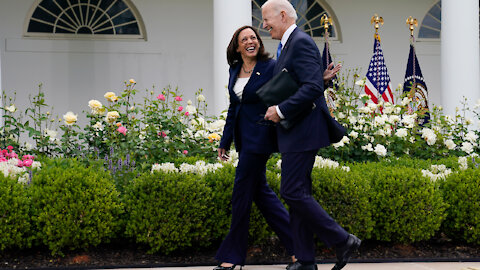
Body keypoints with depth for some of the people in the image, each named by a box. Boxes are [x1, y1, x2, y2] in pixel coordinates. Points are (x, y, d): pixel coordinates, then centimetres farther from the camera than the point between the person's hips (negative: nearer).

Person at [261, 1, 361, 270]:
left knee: (293, 192, -11)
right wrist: (278, 110, 13)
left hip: (303, 133, -11)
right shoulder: (290, 45, 18)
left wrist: (281, 110, -20)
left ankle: (342, 240, -4)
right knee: (298, 194, 10)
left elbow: (313, 87, -24)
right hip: (297, 134, 11)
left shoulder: (301, 43, -14)